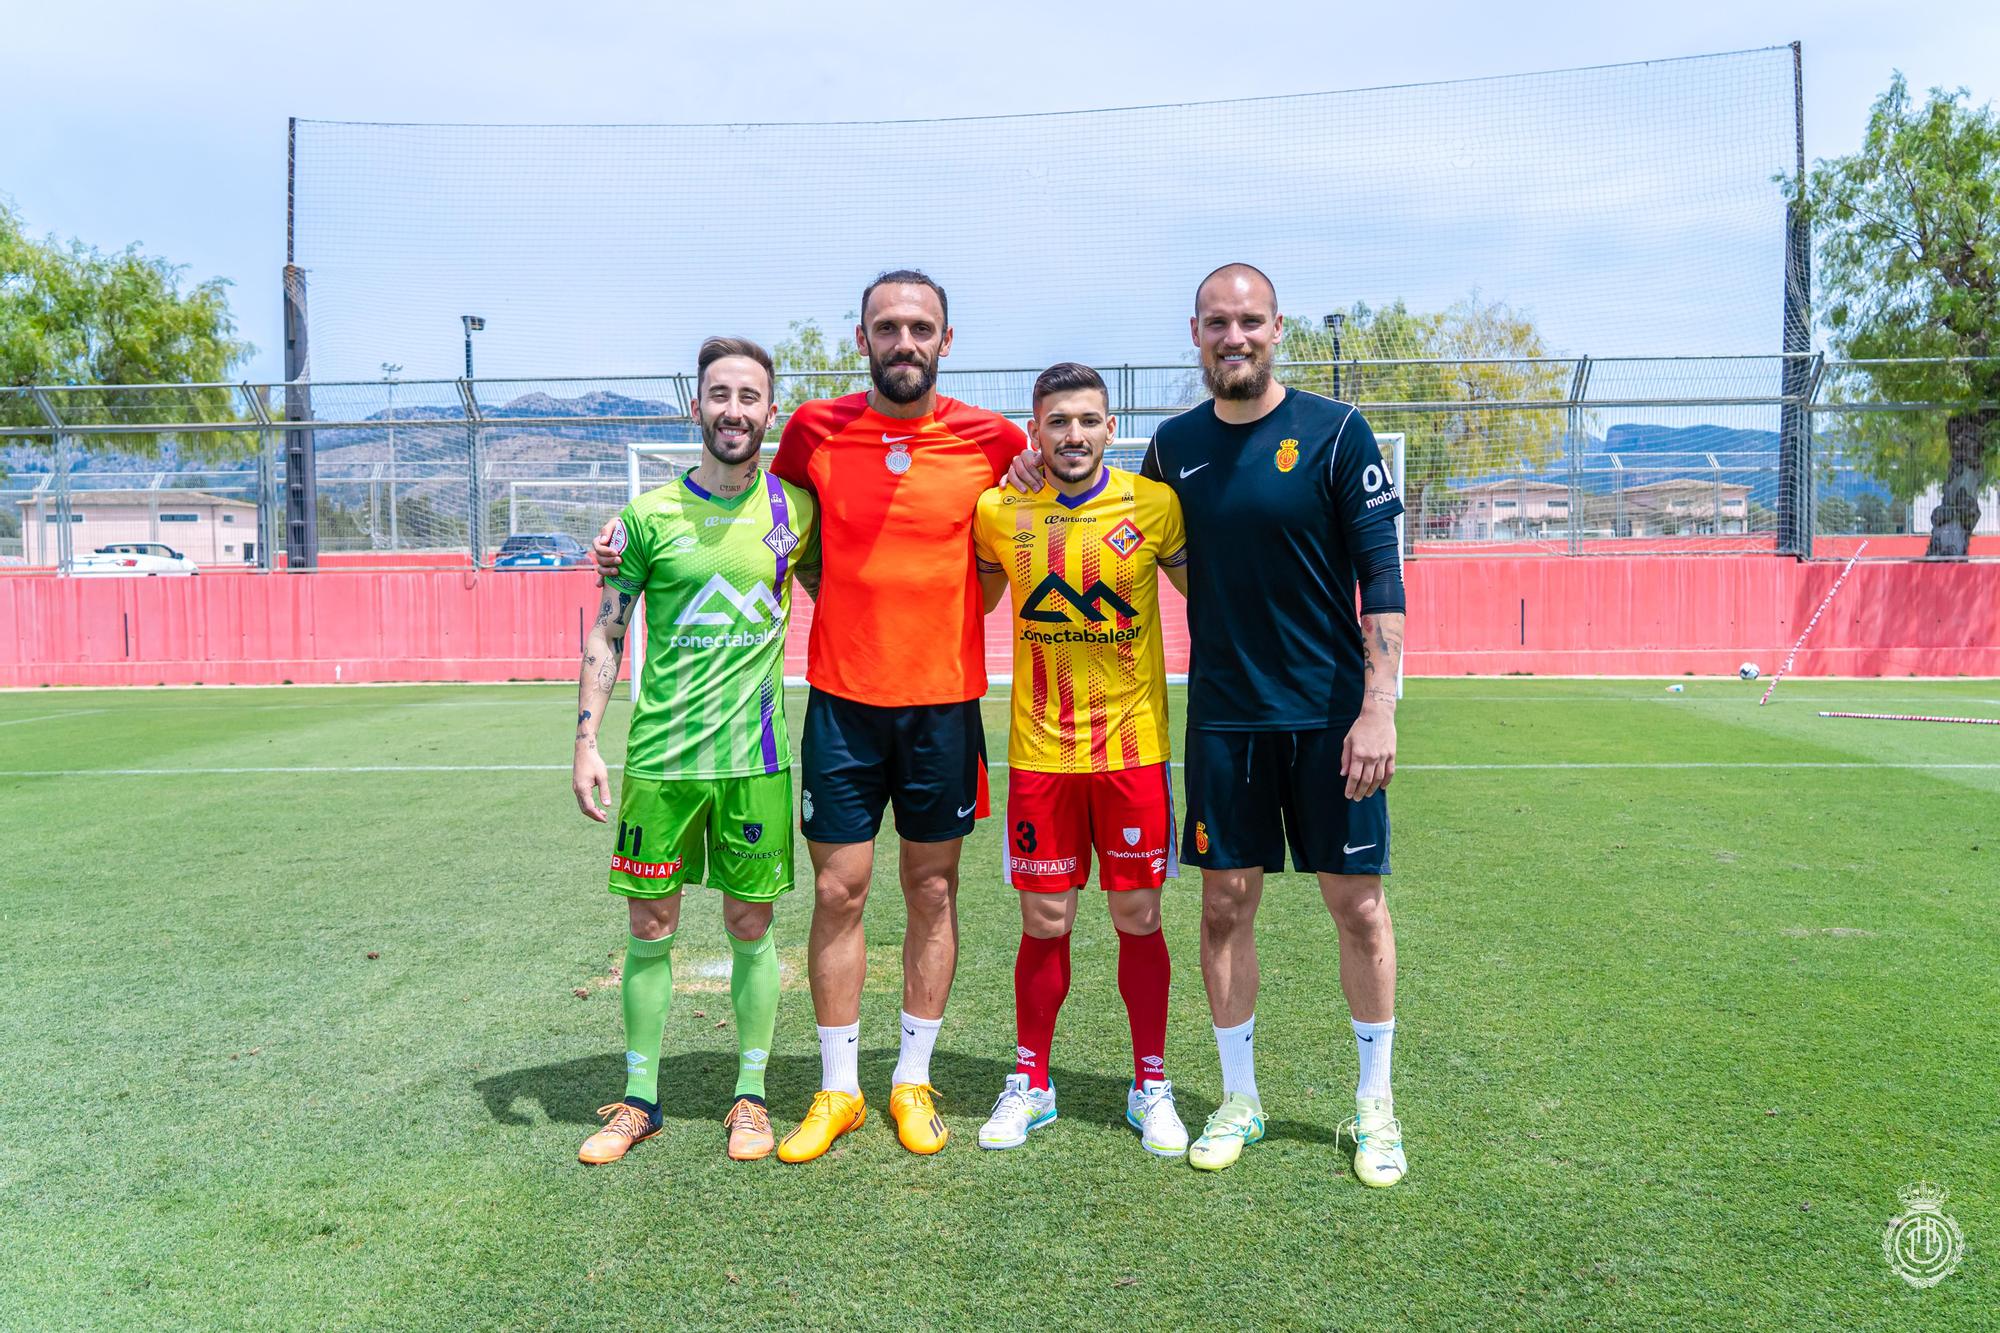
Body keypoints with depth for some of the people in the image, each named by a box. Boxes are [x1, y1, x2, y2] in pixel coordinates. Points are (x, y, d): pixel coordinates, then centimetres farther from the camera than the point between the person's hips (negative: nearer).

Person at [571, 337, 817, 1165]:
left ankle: (750, 1095, 24)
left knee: (751, 927, 8)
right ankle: (640, 1097, 23)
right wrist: (586, 742, -3)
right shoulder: (650, 515, -1)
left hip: (755, 756, 1)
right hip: (658, 755, 0)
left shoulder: (796, 509, 3)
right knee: (650, 929, 7)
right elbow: (605, 636, 4)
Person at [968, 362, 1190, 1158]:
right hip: (1039, 754, 1)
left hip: (1134, 749, -1)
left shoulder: (1153, 506, -4)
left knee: (1139, 919, 6)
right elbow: (973, 606, 17)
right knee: (1044, 924, 8)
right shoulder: (999, 515, 1)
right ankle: (1029, 1084, 25)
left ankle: (1151, 1087, 23)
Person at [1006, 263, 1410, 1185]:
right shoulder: (1176, 445, 6)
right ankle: (1239, 1101, 23)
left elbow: (1381, 575, -7)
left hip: (1330, 714, -3)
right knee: (1226, 903, 6)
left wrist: (1378, 706, -15)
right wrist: (1053, 482, 6)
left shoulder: (1334, 433, -5)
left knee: (1357, 903, 3)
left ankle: (1374, 1107, 21)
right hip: (1222, 716, 3)